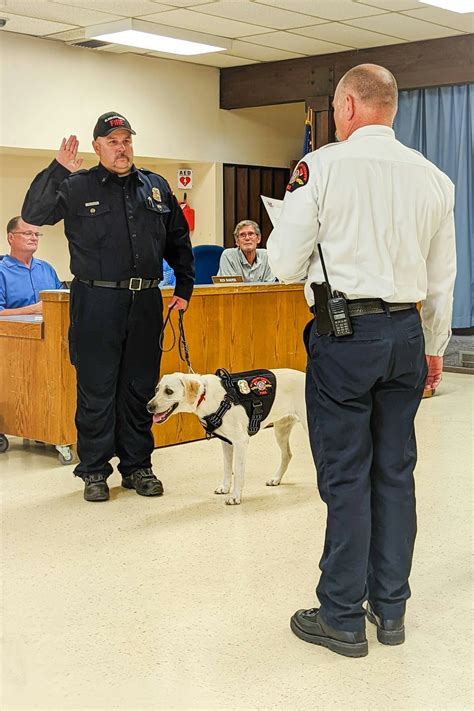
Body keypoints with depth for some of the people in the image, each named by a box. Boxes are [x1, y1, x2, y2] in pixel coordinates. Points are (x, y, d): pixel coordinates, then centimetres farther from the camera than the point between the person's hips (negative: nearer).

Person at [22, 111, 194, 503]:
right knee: (96, 390, 1)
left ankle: (137, 466, 21)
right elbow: (33, 214, -11)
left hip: (146, 302, 4)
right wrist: (58, 170, -19)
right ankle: (94, 471, 13)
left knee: (140, 388, 10)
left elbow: (178, 241, 20)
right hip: (97, 303, -3)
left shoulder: (157, 187, 12)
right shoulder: (77, 187, 1)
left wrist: (184, 287, 16)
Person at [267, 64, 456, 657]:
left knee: (346, 474, 2)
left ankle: (342, 617, 12)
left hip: (344, 331, -5)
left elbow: (284, 264, -6)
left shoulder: (321, 167, -8)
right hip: (407, 331, 5)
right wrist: (434, 346, 25)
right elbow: (442, 276, 13)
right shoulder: (433, 177, 7)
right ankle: (390, 607, 24)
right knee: (395, 469, 12)